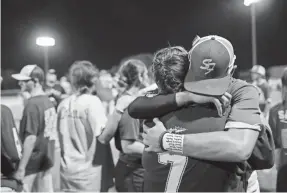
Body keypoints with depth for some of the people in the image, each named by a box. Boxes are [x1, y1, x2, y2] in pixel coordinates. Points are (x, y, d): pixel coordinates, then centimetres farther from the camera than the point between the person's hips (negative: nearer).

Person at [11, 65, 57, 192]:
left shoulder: (32, 104, -18)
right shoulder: (49, 102, 6)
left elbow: (31, 138, -21)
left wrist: (21, 168, -18)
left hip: (33, 163, -8)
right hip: (46, 161, 8)